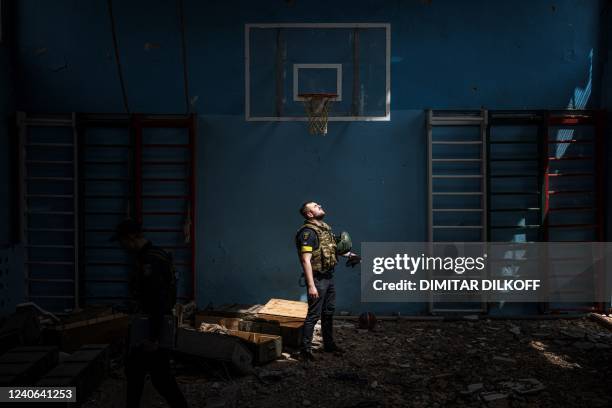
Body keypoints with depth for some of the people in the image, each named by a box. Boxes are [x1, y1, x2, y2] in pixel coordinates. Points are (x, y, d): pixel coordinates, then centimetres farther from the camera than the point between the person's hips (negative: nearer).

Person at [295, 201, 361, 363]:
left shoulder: (326, 228, 9)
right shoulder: (308, 232, -18)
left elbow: (334, 247, 27)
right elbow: (306, 260, -23)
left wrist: (348, 254, 10)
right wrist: (311, 286, -27)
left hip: (329, 277, 9)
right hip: (317, 279, -9)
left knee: (329, 312, 19)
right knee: (314, 315, -4)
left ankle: (329, 344, 33)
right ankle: (305, 350, 5)